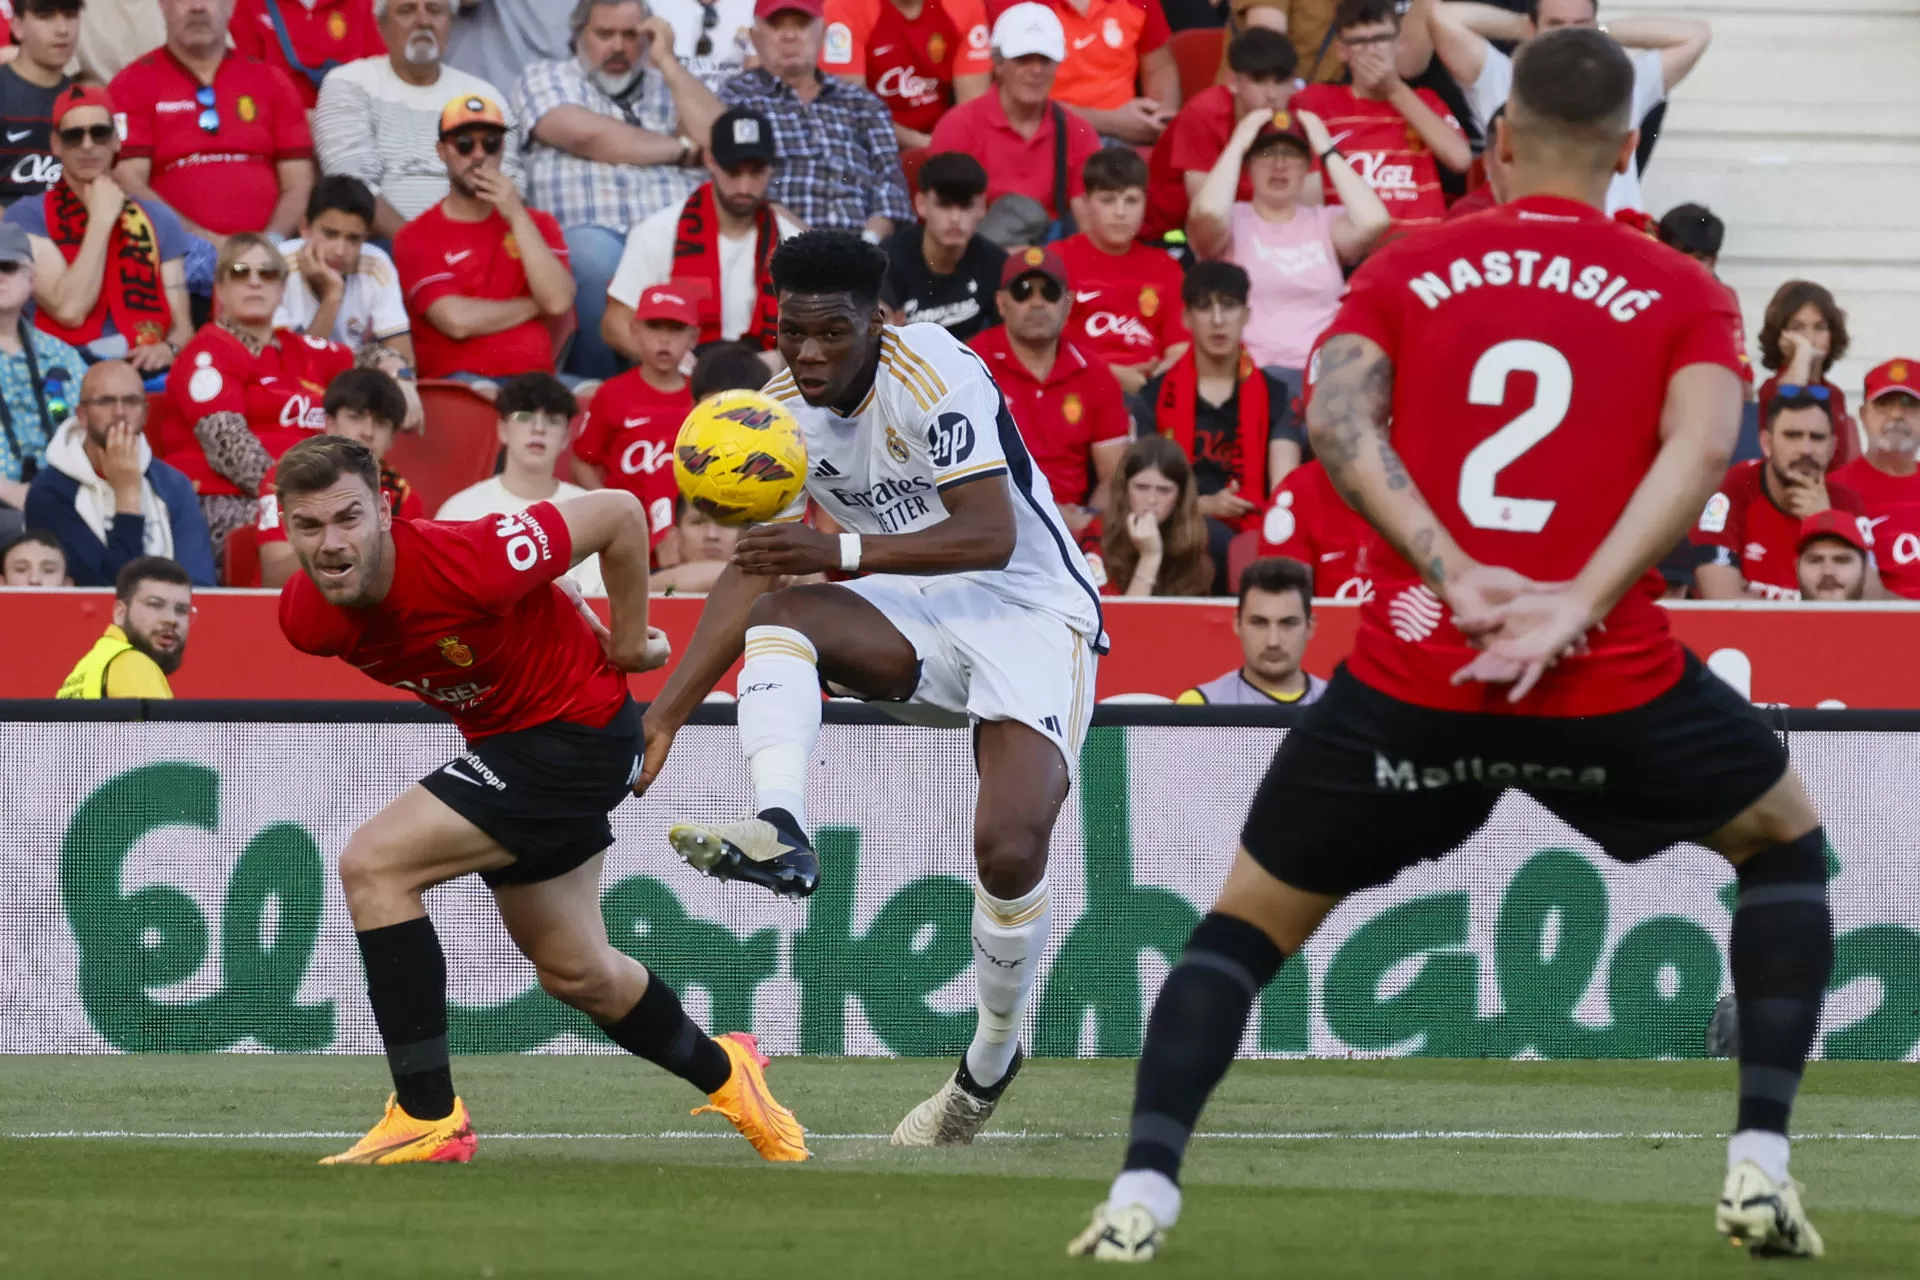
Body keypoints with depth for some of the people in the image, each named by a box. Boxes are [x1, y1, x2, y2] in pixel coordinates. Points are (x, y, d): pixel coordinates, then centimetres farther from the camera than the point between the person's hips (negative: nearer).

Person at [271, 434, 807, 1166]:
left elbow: (619, 514, -21)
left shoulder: (466, 566, -35)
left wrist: (628, 643, -8)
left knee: (373, 864, -22)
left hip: (577, 733, -8)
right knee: (574, 972, 22)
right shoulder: (306, 617, -15)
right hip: (500, 739, 8)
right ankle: (723, 1074, 50)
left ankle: (427, 1116, -17)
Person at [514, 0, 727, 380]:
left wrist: (666, 61, 7)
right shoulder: (545, 79, 16)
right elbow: (588, 136, -4)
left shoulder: (670, 87, 24)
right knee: (595, 255, -39)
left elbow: (720, 141, 5)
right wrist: (682, 149, 7)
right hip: (590, 237, -2)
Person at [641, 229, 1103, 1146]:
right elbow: (754, 570, 7)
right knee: (778, 613, -23)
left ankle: (991, 1062, 3)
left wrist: (844, 550, -38)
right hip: (921, 622, 6)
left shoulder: (935, 375, -20)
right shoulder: (783, 412, 1)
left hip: (1031, 612, -6)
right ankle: (780, 836, -42)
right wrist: (664, 714, 1)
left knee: (1010, 848, -22)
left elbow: (991, 537, -28)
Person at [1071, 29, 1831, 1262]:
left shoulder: (1405, 269, 11)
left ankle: (1144, 1189, -2)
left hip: (1410, 684, 1)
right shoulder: (1684, 294, 8)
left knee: (1251, 918, 18)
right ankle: (1761, 1166, 13)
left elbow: (1339, 419, -6)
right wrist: (1580, 605, -17)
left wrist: (1454, 575, -12)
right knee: (1786, 841, 26)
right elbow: (1699, 444, -11)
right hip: (1612, 686, -1)